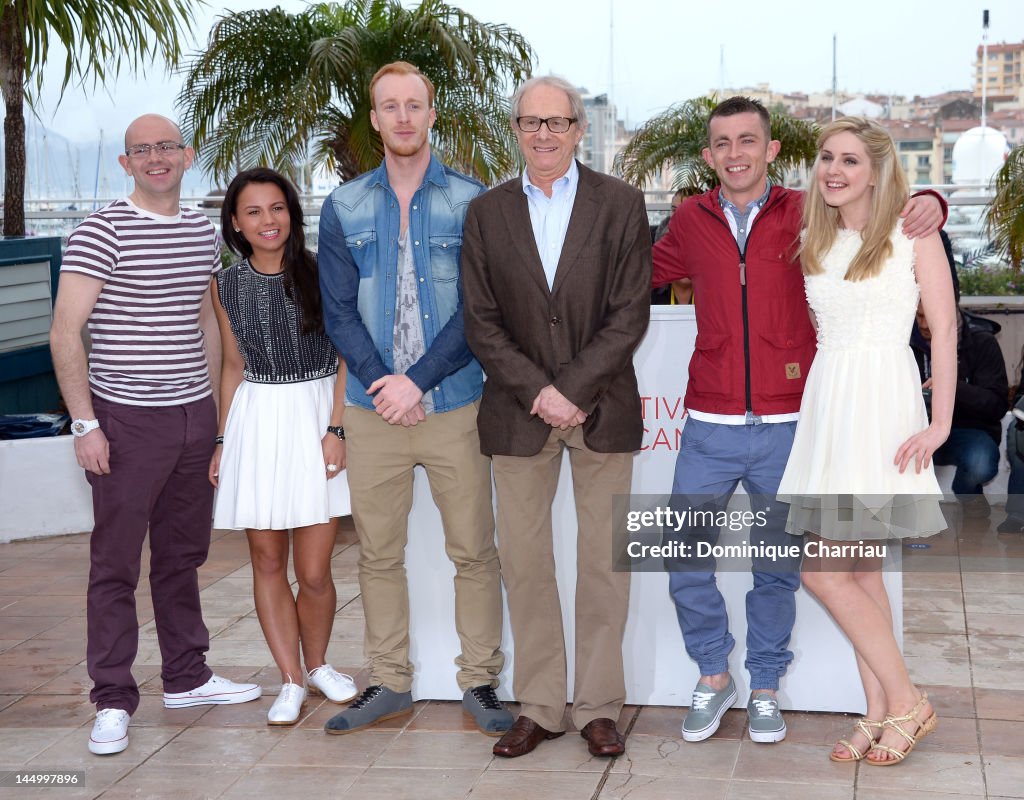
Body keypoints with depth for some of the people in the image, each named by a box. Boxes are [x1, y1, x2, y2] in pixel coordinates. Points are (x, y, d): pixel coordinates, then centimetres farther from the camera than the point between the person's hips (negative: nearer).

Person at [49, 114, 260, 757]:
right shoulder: (102, 231, -9)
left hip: (194, 415, 6)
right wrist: (85, 423, -15)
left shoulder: (203, 232, 10)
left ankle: (187, 678, 28)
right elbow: (66, 333, -11)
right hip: (127, 420, -6)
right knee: (117, 564, 0)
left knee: (184, 553, 16)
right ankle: (113, 702, 9)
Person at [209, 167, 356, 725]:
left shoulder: (321, 275, -3)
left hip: (317, 418, -3)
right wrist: (222, 441, 12)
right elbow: (233, 366, 14)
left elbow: (346, 359, -2)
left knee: (314, 572, -2)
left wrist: (336, 430, -11)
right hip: (256, 423, 3)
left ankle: (316, 664, 24)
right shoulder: (227, 286, 6)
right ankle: (291, 680, 19)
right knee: (267, 562, 6)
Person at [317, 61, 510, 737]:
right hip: (373, 409, 2)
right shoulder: (344, 207, 8)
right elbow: (339, 309, 4)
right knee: (379, 553, 8)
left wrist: (418, 379, -13)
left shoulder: (470, 201, 1)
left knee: (473, 550, 1)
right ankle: (391, 682, 21)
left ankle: (480, 682, 14)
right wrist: (383, 382, -10)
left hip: (454, 403, -2)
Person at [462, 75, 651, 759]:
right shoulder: (488, 212, 7)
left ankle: (599, 707, 15)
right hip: (518, 413, 1)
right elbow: (481, 322, 2)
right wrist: (537, 392, -10)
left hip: (603, 410, -1)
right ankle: (540, 708, 15)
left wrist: (571, 389, -13)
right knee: (524, 561, 4)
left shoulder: (621, 204, 2)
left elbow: (630, 313, -4)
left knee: (604, 561, 4)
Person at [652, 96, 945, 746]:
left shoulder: (807, 215, -1)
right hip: (710, 427, 1)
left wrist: (927, 203, -10)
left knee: (777, 568, 9)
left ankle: (766, 688, 28)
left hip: (786, 426, -1)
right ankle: (714, 676, 25)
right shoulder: (691, 222, 5)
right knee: (685, 562, 2)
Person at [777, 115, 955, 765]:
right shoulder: (816, 242, 14)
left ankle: (905, 701, 5)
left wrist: (940, 423, -12)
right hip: (826, 404, 6)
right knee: (859, 570, 8)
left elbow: (944, 328, -6)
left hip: (882, 406, -6)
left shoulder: (911, 232, -2)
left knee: (826, 571, -11)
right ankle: (882, 713, 17)